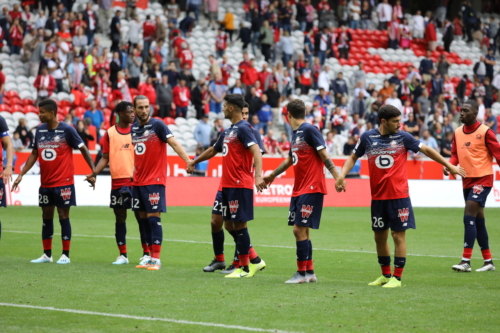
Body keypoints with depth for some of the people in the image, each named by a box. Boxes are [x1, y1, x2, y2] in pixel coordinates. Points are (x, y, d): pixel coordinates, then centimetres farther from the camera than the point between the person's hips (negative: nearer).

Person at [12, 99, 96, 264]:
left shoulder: (67, 130, -10)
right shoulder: (39, 130, 6)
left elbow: (83, 149, -5)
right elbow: (34, 154, 14)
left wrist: (93, 171, -12)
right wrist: (21, 174, 8)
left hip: (63, 182, -5)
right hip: (45, 184, 6)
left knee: (63, 216, -1)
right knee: (46, 218, 10)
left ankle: (65, 255, 5)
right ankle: (47, 255, 17)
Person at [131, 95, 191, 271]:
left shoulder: (157, 125, -9)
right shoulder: (133, 128, 9)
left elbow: (174, 143, -18)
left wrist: (188, 161, -30)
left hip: (154, 180, -6)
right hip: (138, 181, 6)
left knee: (153, 218, -8)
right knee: (143, 218, 9)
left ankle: (156, 259, -5)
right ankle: (149, 256, 17)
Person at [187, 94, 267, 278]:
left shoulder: (243, 128, -11)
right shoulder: (228, 131, 17)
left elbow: (256, 151, -24)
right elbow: (213, 150, 33)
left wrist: (258, 175, -38)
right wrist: (194, 162, 45)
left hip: (240, 185, -9)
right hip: (226, 185, 9)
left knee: (239, 225, -5)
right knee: (229, 224, 10)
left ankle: (245, 268, 2)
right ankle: (255, 261, 16)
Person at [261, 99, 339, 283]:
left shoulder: (310, 130, -11)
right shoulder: (295, 134, 15)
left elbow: (324, 156, -15)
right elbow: (290, 160, 29)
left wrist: (337, 177, -24)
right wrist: (272, 175, 40)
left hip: (312, 189, -9)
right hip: (298, 190, 9)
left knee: (300, 230, -8)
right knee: (301, 231, 10)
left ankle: (302, 273, -2)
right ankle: (310, 273, 16)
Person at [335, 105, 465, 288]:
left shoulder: (403, 137, -1)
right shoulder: (367, 137, 2)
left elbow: (426, 150, 7)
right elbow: (353, 157, 13)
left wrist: (449, 166, 8)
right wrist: (342, 175, -3)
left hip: (399, 196, -2)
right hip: (378, 197, 2)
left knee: (398, 235, -4)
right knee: (379, 236, 10)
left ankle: (397, 278, 3)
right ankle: (385, 275, 25)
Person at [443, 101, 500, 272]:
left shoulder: (485, 132, -11)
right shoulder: (457, 132, 7)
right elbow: (455, 154, 13)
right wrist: (449, 165, -6)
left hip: (482, 179, -7)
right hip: (467, 180, 7)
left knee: (469, 217, -16)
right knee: (478, 221, 12)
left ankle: (466, 261, -15)